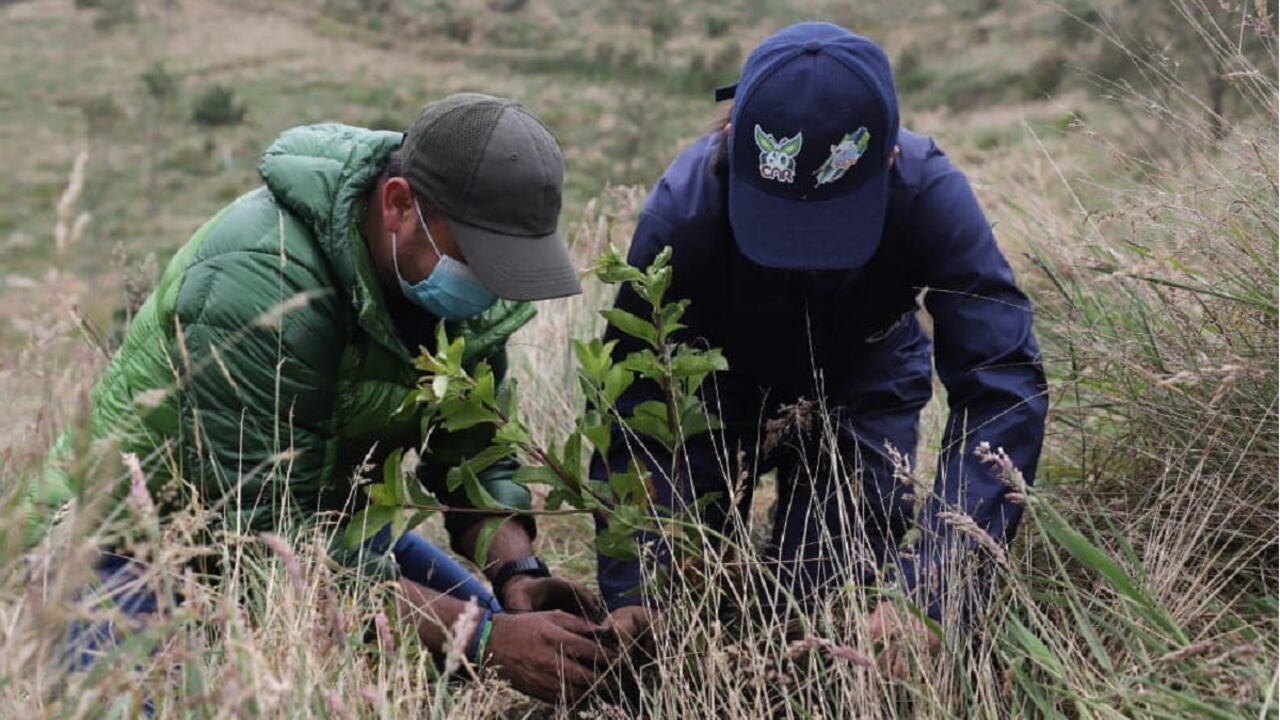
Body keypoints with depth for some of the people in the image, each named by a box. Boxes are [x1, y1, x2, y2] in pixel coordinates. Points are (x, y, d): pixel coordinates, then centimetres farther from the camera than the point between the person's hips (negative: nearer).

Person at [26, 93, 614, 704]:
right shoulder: (260, 282, -35)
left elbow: (473, 452, -3)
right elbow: (271, 541, -35)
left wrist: (516, 572, -24)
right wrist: (485, 639, -39)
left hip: (325, 517, 6)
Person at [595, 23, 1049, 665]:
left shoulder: (927, 190, -36)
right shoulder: (684, 207, -36)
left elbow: (1001, 384, -39)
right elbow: (629, 397, -32)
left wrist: (928, 591, -49)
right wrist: (627, 589, -43)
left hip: (865, 378, 0)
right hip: (720, 378, 0)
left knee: (832, 585, -12)